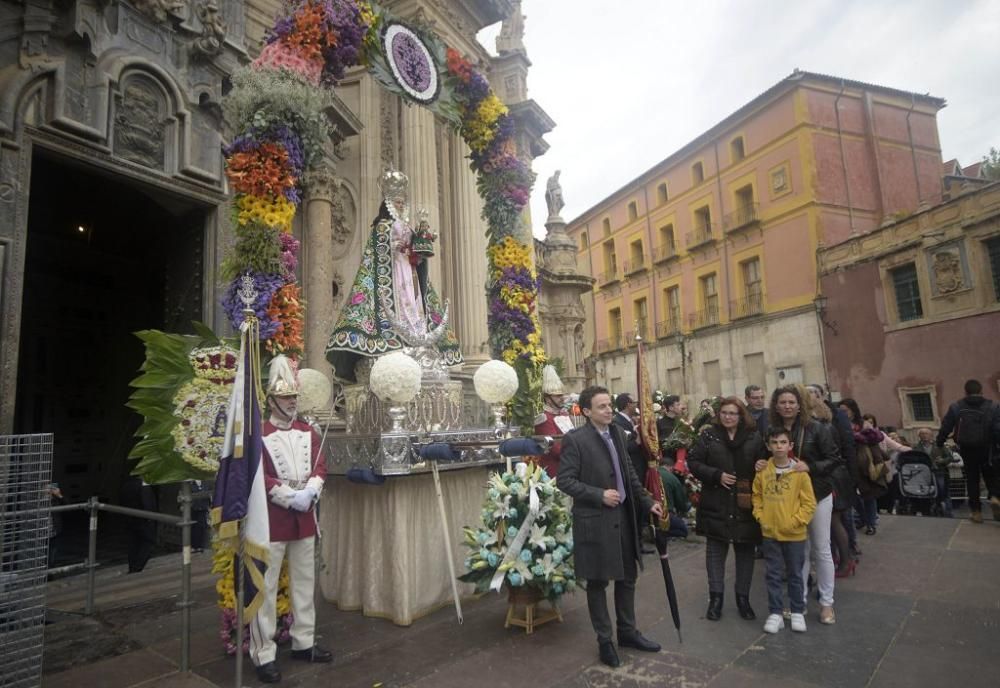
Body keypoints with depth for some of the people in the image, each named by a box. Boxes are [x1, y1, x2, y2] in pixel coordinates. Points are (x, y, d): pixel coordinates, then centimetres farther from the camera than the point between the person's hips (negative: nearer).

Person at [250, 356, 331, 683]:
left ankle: (303, 643, 29)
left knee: (305, 581, 15)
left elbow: (320, 466, 6)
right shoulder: (258, 434, -9)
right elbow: (257, 477, -15)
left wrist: (309, 492, -11)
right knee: (265, 587, 1)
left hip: (305, 518, 6)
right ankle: (263, 654, 13)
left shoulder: (307, 431, 8)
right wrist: (290, 497, -18)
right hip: (271, 519, -6)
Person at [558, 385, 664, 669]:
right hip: (594, 521, -6)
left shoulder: (617, 433, 5)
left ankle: (627, 632, 37)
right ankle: (604, 640, 27)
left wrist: (646, 502, 9)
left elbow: (629, 473, 14)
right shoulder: (575, 439, -16)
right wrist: (599, 495, -21)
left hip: (623, 517, 7)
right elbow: (565, 480, -16)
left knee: (627, 578, 19)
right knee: (598, 582, 9)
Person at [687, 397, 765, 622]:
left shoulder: (754, 438, 2)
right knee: (715, 549, 6)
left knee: (745, 550, 11)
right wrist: (717, 475, -14)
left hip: (746, 505, 1)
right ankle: (716, 596, 16)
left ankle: (743, 597, 26)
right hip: (716, 505, -1)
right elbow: (693, 462, -3)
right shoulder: (708, 436, -1)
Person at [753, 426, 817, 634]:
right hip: (770, 533, 2)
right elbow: (757, 496, 9)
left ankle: (797, 612, 30)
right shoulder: (763, 472, -2)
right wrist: (761, 517, -2)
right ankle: (775, 613, 20)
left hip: (794, 534, -2)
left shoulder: (800, 472, -10)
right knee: (773, 574, 9)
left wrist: (795, 521, -13)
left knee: (795, 574, 13)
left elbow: (809, 502, -7)